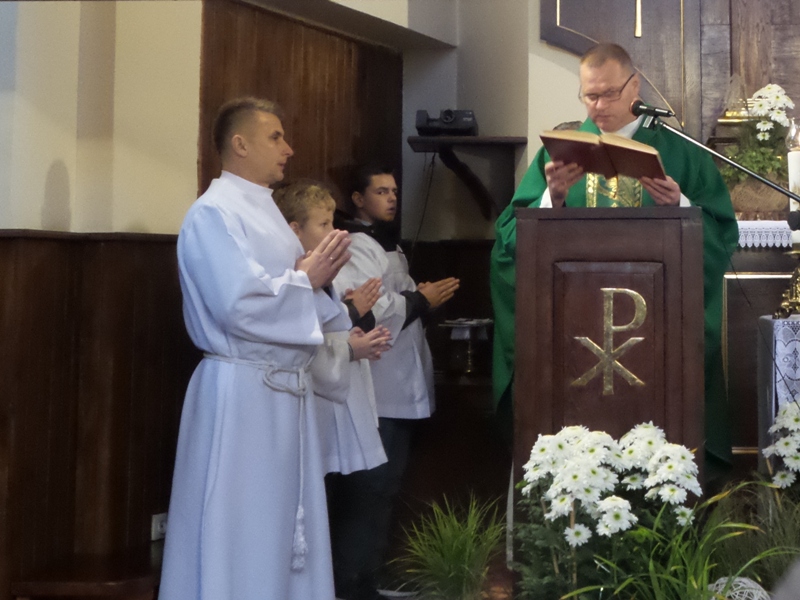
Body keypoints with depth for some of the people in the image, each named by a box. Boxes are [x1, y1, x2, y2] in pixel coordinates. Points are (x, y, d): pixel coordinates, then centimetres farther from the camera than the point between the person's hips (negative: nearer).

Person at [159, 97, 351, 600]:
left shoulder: (265, 210, 16)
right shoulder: (214, 213, -13)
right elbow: (237, 304, -24)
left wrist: (321, 273, -1)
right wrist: (306, 278, -12)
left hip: (286, 388, 9)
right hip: (243, 392, -9)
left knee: (286, 520, 13)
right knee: (240, 528, -2)